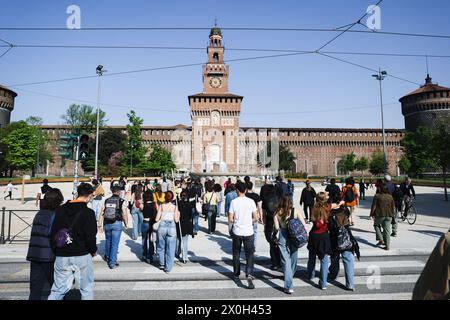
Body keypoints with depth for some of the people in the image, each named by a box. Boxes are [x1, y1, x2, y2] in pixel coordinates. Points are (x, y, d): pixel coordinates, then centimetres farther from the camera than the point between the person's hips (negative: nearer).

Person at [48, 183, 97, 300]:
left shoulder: (60, 210, 3)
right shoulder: (88, 213, -13)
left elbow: (53, 233, 6)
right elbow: (90, 237, -12)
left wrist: (56, 251, 18)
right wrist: (93, 251, 6)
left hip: (61, 257, 4)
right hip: (82, 256, -4)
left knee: (58, 289, 14)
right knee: (86, 288, 10)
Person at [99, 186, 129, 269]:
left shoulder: (106, 201, 4)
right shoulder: (121, 201, -8)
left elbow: (102, 214, 3)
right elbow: (124, 214, -11)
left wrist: (101, 225, 8)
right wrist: (126, 224, 2)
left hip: (107, 224, 4)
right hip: (117, 224, -4)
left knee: (108, 240, 24)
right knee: (115, 243, 2)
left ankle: (107, 257, 43)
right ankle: (112, 262, 5)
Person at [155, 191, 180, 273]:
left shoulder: (161, 206, 3)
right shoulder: (175, 207, 3)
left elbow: (157, 219, 1)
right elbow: (176, 220, 0)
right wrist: (178, 214, 18)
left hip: (162, 226, 0)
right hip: (172, 227, 0)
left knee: (161, 247, 19)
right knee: (170, 249, 7)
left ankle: (162, 264, 28)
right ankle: (168, 268, 10)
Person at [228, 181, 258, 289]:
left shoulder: (234, 202, -7)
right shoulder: (251, 201, -4)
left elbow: (230, 219, -7)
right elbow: (256, 218, -1)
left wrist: (230, 229, 11)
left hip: (236, 232, 0)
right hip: (248, 232, 0)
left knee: (236, 253, 17)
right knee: (249, 254, 5)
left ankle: (236, 274, 29)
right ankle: (249, 274, -13)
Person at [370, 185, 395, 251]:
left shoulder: (377, 196, -3)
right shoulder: (390, 197, 10)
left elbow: (374, 206, -5)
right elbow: (393, 207, 14)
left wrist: (372, 214, 4)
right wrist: (393, 214, 23)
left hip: (380, 215, -3)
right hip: (389, 215, 3)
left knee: (376, 225, 21)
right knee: (387, 230, 5)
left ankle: (381, 240, 9)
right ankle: (387, 246, 4)